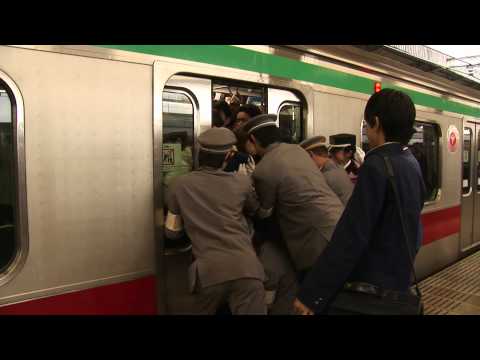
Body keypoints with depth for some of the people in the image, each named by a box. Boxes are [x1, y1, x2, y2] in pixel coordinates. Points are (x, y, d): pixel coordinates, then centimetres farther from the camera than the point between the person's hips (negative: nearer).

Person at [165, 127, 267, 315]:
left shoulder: (180, 184, 8)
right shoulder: (242, 181, 7)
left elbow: (172, 232, 18)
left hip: (208, 271, 2)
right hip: (245, 268, -2)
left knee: (205, 310, 28)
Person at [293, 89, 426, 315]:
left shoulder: (376, 165, -22)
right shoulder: (411, 163, 5)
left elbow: (350, 238, -26)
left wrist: (311, 295, -22)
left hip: (370, 287, -8)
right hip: (398, 280, 9)